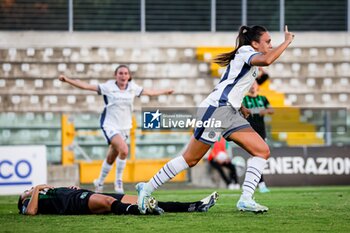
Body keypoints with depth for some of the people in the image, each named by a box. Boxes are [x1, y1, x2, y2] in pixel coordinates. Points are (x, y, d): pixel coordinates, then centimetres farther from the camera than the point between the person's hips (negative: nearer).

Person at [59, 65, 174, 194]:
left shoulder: (133, 88, 2)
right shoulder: (108, 87, -10)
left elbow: (149, 92, 20)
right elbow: (87, 86, -13)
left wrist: (165, 91, 31)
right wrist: (68, 80, -22)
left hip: (124, 127, 5)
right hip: (110, 125, -5)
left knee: (111, 158, 10)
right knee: (123, 150, -25)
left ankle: (99, 182, 30)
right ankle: (118, 182, -9)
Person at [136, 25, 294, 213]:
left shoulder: (245, 57, 21)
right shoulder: (246, 53, -7)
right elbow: (267, 60, -30)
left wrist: (240, 107, 21)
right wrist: (287, 42, -20)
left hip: (231, 113, 10)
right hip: (216, 109, -10)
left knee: (263, 151, -4)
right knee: (190, 159, -5)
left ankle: (246, 200, -10)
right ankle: (147, 188, 5)